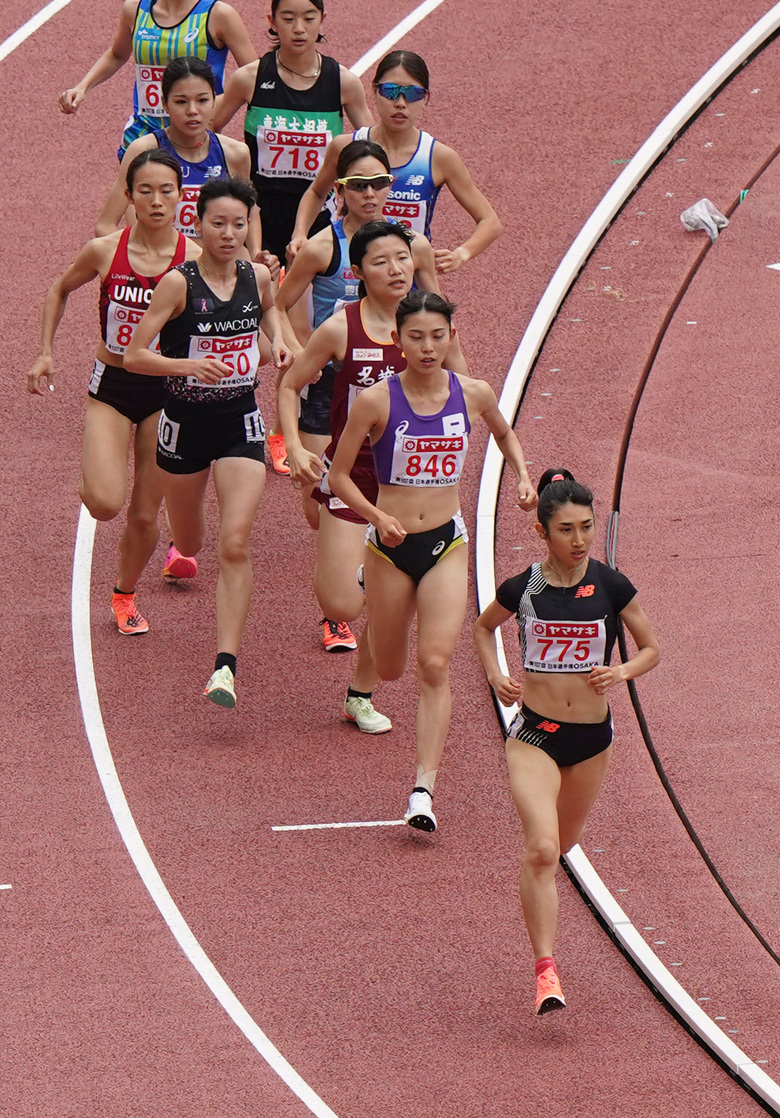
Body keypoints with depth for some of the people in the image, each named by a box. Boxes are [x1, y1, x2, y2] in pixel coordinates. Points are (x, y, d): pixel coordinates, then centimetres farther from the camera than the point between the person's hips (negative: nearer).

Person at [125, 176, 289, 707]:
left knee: (236, 543, -15)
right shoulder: (179, 283, -16)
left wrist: (279, 339, 4)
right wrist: (189, 365, -31)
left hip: (240, 422, 1)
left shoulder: (258, 277, -4)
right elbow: (135, 355, -18)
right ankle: (184, 556, 59)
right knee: (191, 542, 19)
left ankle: (226, 665, -15)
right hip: (186, 419, -1)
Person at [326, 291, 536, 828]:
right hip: (391, 544, 0)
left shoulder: (474, 394, -4)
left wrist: (523, 476, 2)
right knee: (390, 669, 14)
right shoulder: (377, 401, -12)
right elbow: (339, 475, -5)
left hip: (447, 544, 0)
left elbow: (505, 433, 19)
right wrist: (378, 517, -20)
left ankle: (424, 788, -14)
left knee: (435, 665, -14)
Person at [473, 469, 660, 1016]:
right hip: (534, 734, -2)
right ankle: (546, 970, -19)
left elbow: (652, 649, 4)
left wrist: (621, 672, -16)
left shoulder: (611, 586, -6)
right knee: (542, 849, -19)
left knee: (564, 842, 21)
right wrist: (495, 674, -2)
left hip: (592, 734, 2)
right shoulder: (522, 588, -6)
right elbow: (484, 627, 15)